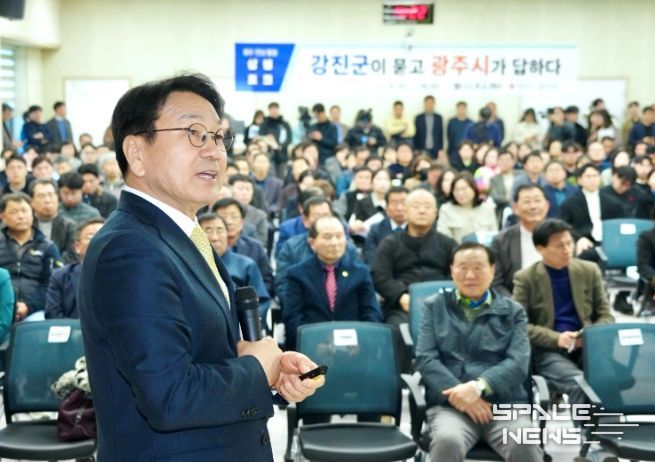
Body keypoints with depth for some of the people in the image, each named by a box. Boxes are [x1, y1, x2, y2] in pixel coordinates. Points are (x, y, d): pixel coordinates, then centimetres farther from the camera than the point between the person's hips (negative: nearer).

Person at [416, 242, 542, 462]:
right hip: (450, 405, -1)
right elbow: (425, 359, 4)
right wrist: (460, 395, -12)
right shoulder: (434, 307, 16)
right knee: (447, 441, -35)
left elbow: (518, 362, 2)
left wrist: (478, 386, -16)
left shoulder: (513, 311, 16)